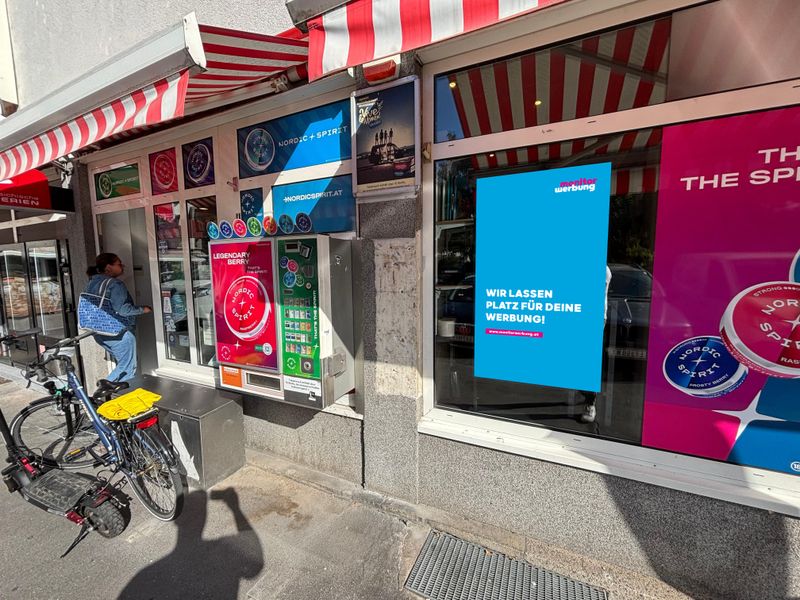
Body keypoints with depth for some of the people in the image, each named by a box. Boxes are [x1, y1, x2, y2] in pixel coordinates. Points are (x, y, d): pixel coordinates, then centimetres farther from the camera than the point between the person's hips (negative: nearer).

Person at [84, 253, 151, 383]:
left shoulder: (92, 283, 10)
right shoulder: (115, 284, -18)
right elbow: (122, 309, -28)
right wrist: (142, 309, -14)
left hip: (100, 333, 9)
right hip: (118, 333, -9)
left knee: (122, 364, 22)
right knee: (127, 368, 4)